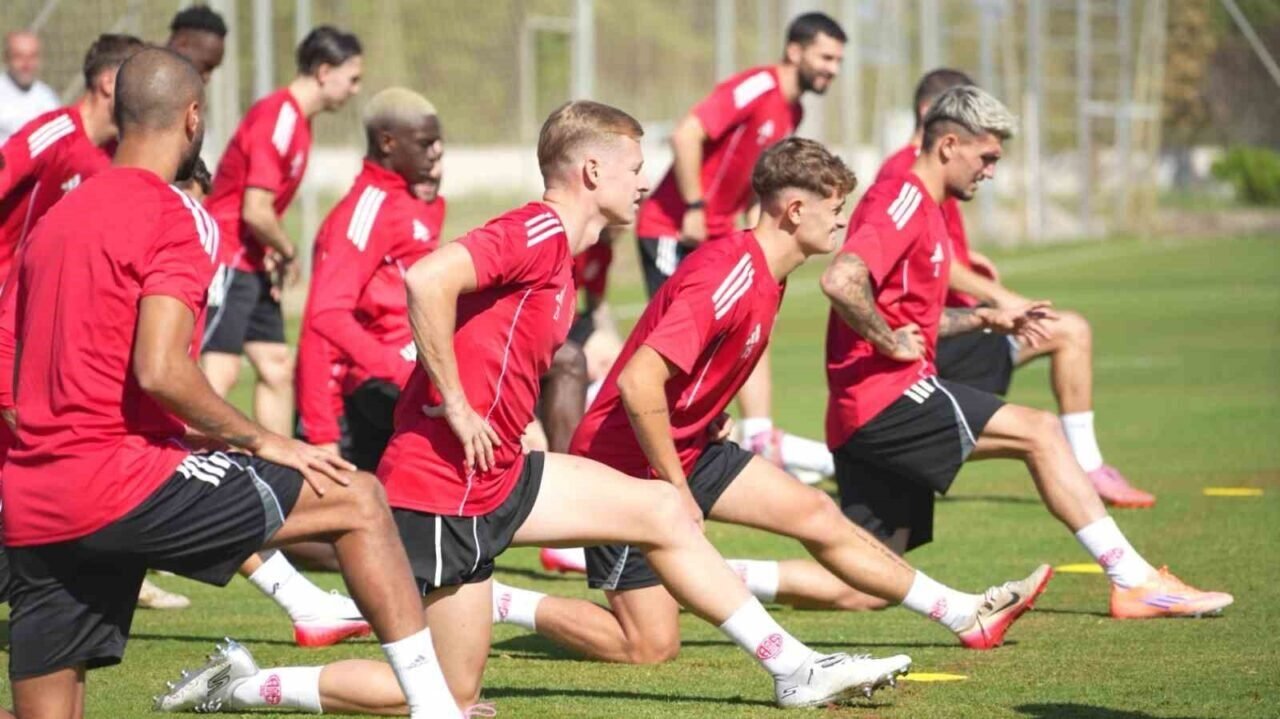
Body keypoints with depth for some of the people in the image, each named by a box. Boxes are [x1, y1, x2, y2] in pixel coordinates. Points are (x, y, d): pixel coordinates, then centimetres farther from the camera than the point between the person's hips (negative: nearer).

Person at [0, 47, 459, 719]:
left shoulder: (54, 220, 18)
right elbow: (160, 369, -20)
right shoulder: (173, 217, -6)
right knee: (358, 499, 1)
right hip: (123, 480, -8)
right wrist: (260, 441, -8)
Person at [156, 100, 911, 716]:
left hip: (497, 473, 10)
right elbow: (427, 280, -31)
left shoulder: (557, 255, 14)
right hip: (444, 484, -10)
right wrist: (456, 406, -25)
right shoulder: (537, 232, -16)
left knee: (664, 511, 10)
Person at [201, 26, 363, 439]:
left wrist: (275, 253, 1)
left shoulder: (298, 121, 13)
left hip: (252, 265, 10)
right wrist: (288, 253, -6)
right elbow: (255, 212, -22)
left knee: (277, 367, 11)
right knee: (219, 372, -16)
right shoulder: (278, 118, -18)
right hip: (227, 261, -10)